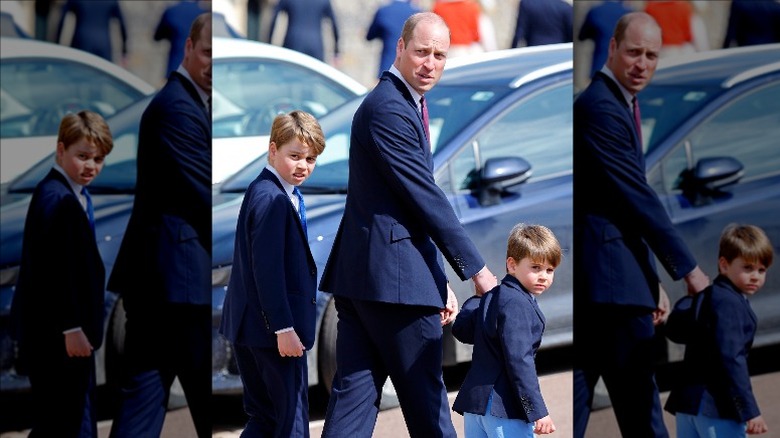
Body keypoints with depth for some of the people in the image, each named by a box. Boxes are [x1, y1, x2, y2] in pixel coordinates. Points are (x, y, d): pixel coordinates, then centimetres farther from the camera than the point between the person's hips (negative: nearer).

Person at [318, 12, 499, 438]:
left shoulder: (403, 105, 19)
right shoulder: (390, 109, -14)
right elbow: (425, 196, -16)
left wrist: (440, 279, 19)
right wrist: (476, 269, -11)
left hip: (359, 273, 10)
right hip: (394, 274, -10)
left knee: (354, 389, 5)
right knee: (424, 394, 3)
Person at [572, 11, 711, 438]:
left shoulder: (613, 105, 19)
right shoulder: (600, 107, -13)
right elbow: (638, 197, -16)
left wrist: (654, 282, 18)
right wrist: (688, 270, -11)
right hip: (611, 276, -10)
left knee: (575, 403, 8)